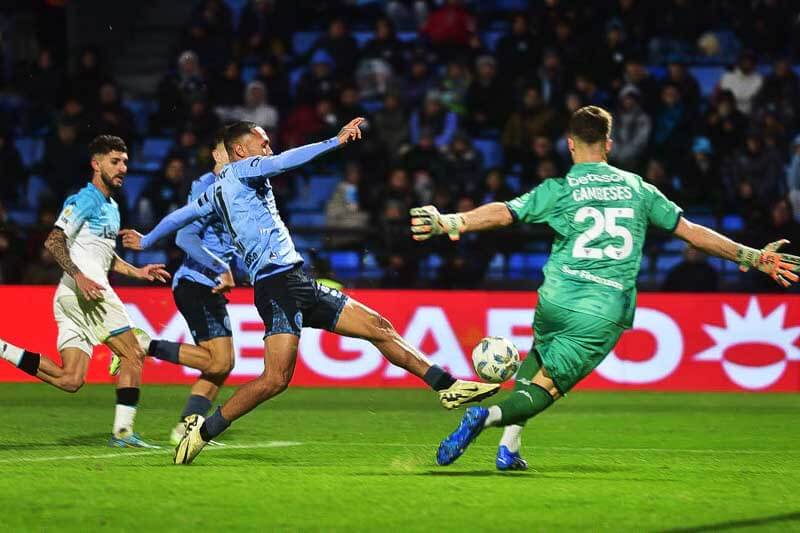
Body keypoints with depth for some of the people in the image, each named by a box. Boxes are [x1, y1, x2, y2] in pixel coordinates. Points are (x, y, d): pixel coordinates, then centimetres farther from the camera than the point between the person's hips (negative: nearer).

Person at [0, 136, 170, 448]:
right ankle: (122, 431, -9)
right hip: (84, 290, -9)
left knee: (69, 380, 2)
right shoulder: (86, 200, -5)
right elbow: (54, 241, -15)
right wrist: (79, 276, -26)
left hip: (69, 299, 9)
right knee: (133, 355, -7)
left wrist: (135, 272, 26)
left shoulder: (111, 206, 24)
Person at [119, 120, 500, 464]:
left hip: (299, 286, 10)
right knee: (276, 379, -18)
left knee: (378, 327, 5)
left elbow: (180, 215, 32)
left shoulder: (216, 191, 23)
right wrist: (335, 141, -21)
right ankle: (204, 430, -7)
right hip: (278, 283, -10)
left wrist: (146, 240, 48)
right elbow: (283, 162, -18)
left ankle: (447, 387, 5)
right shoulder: (241, 170, -1)